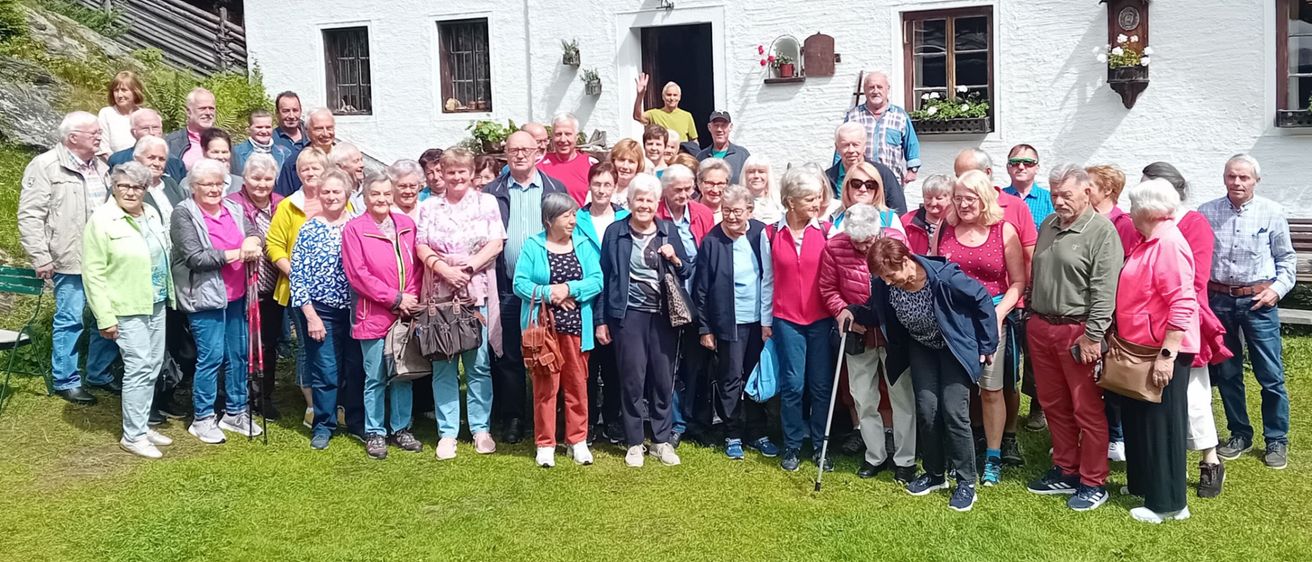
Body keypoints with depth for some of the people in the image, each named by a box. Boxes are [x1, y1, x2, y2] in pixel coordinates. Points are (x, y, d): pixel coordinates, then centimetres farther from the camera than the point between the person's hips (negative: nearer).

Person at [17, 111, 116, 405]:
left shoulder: (100, 166, 14)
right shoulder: (45, 166, -5)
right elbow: (30, 215, -8)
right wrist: (40, 257, -12)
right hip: (71, 260, -6)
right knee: (70, 321, 1)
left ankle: (99, 374, 24)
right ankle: (65, 381, 14)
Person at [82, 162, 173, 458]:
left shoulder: (151, 215, 9)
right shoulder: (102, 220, -10)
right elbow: (94, 273, -11)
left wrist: (169, 294, 13)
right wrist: (105, 317, -15)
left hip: (156, 303, 7)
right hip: (128, 308, -7)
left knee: (153, 366, 11)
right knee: (139, 367, -8)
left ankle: (142, 425, 24)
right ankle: (133, 435, 2)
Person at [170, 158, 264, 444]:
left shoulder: (233, 209, 10)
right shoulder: (184, 214, -8)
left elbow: (255, 235, 3)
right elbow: (195, 258, -16)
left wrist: (251, 241, -21)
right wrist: (236, 253, -15)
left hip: (237, 295, 6)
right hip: (205, 297, -6)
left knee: (238, 355, 12)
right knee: (211, 357, -4)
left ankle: (235, 412, 25)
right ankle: (202, 419, 10)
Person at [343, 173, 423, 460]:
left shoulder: (406, 224, 8)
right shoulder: (354, 228, -5)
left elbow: (416, 265, 8)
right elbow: (358, 274, -11)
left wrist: (411, 297, -7)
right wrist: (395, 298, -12)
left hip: (406, 314, 4)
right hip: (373, 315, -4)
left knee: (403, 374, 11)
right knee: (375, 378, 4)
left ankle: (401, 428, 23)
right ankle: (375, 433, 16)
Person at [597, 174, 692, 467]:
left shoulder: (669, 231, 6)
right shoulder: (615, 232, 1)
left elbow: (687, 273, 11)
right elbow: (604, 277, 2)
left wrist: (675, 259, -11)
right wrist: (601, 320, 0)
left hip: (663, 315, 2)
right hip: (629, 315, -2)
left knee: (663, 379, 6)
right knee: (632, 380, 2)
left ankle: (662, 441, 19)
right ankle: (634, 443, 14)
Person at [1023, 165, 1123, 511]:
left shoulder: (1101, 230, -12)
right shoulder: (1048, 225, 12)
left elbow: (1105, 290, -17)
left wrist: (1093, 336, -19)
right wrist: (1031, 317, 18)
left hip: (1077, 331, -7)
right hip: (1040, 327, 7)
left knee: (1087, 410, 1)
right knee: (1054, 405, 16)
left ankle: (1093, 483, 12)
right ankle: (1065, 472, 29)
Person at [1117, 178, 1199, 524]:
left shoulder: (1169, 244, -20)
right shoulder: (1150, 243, 11)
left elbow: (1182, 304, -26)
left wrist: (1167, 355, -26)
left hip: (1163, 352, -10)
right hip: (1140, 349, 10)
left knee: (1162, 424, 0)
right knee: (1138, 420, 19)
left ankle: (1167, 502, 11)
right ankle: (1144, 484, 33)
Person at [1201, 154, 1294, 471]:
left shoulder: (1271, 213, 0)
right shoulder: (1206, 213, 2)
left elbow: (1286, 258, 6)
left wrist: (1278, 288, -7)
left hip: (1258, 301, -2)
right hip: (1218, 300, 2)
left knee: (1270, 375, 0)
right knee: (1226, 373, 11)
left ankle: (1276, 440, 14)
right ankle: (1239, 435, 26)